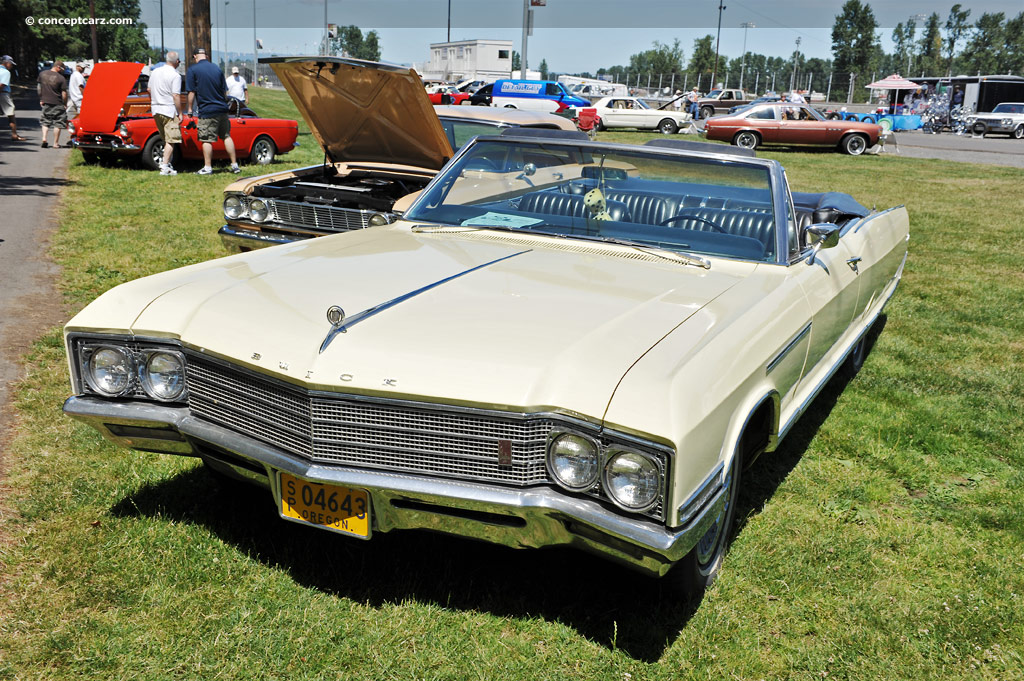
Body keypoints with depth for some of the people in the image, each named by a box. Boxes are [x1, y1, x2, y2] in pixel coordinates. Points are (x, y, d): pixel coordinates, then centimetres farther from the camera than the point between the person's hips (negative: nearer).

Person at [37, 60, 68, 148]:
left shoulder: (42, 74, 4)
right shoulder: (61, 78, -13)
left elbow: (39, 87, 13)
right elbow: (64, 93, -13)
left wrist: (41, 99, 22)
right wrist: (65, 104, -1)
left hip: (45, 102, 5)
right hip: (57, 104, -4)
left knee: (45, 122, 16)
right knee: (58, 123, 5)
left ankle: (44, 138, 1)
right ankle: (56, 143, 7)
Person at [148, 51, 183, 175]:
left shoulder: (155, 72, 10)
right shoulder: (175, 75, -12)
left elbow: (149, 90, 18)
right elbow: (176, 96, -16)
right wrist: (180, 113, -10)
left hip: (156, 110, 7)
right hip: (169, 110, -7)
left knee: (165, 139, 18)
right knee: (171, 140, -5)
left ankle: (167, 164, 21)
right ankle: (165, 167, -11)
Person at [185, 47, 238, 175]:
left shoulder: (193, 70, -5)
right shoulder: (217, 69, 10)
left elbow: (191, 92, -7)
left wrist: (190, 108, 3)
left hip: (206, 111, -5)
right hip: (222, 109, 5)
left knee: (207, 140, 0)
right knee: (226, 136, 11)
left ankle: (207, 167, 3)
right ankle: (234, 165, 12)